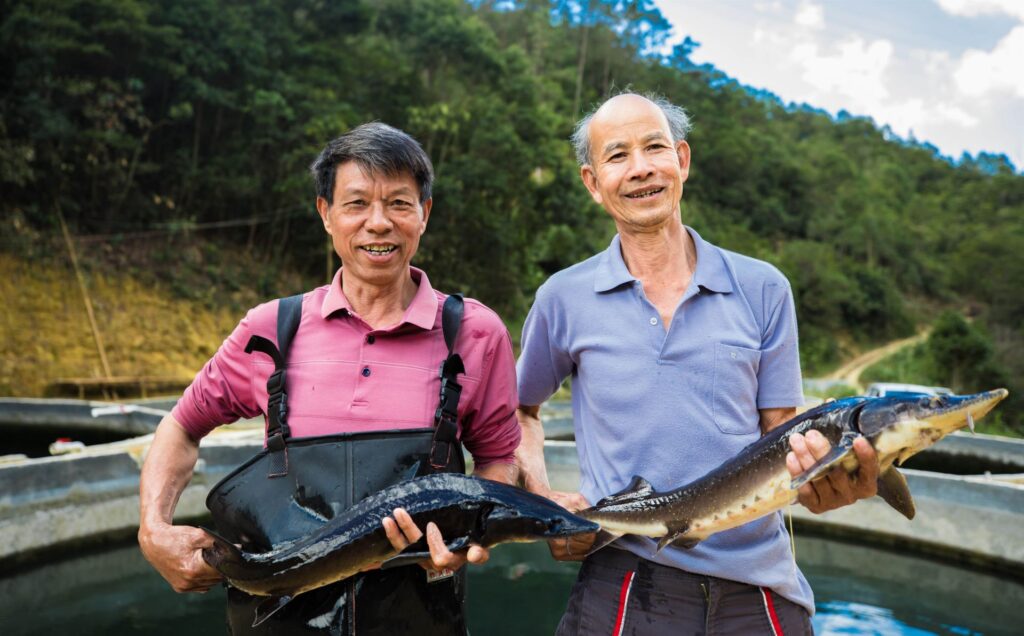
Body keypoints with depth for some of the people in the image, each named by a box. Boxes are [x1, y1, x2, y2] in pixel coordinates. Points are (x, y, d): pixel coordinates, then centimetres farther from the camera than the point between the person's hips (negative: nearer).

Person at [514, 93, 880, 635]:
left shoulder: (762, 290, 2)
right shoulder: (563, 298, 1)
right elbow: (518, 410, 14)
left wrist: (826, 485, -17)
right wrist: (543, 501, -2)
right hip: (624, 586, -1)